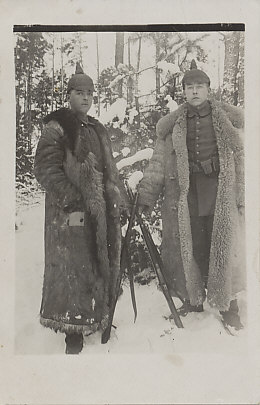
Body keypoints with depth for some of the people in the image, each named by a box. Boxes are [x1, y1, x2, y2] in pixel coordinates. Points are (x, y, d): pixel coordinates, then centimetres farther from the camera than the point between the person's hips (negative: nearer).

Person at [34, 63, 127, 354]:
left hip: (101, 211, 7)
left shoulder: (97, 130, 18)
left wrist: (117, 197, 12)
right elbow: (45, 169, -12)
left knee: (100, 266, 12)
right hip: (71, 213, -7)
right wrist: (73, 197, -19)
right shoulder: (56, 128, -5)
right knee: (74, 269, -4)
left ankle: (96, 318, 29)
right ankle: (73, 331, 10)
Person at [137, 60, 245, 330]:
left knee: (223, 248, 2)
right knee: (190, 248, 5)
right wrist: (146, 195, 1)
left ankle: (227, 305, 19)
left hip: (221, 192, -1)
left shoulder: (228, 118, 5)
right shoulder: (172, 125, 8)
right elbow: (158, 162, 7)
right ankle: (193, 300, 25)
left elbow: (241, 157, 4)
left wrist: (243, 194, -2)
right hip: (184, 194, 1)